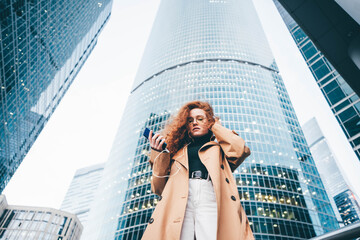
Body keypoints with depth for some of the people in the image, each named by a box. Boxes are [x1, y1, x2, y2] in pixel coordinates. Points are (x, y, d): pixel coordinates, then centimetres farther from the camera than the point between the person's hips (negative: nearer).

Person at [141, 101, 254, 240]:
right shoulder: (177, 151, 26)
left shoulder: (218, 148, 26)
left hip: (211, 198, 0)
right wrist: (158, 154, 6)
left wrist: (215, 126, 17)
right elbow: (158, 188, 18)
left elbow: (240, 150, 1)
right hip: (179, 200, 1)